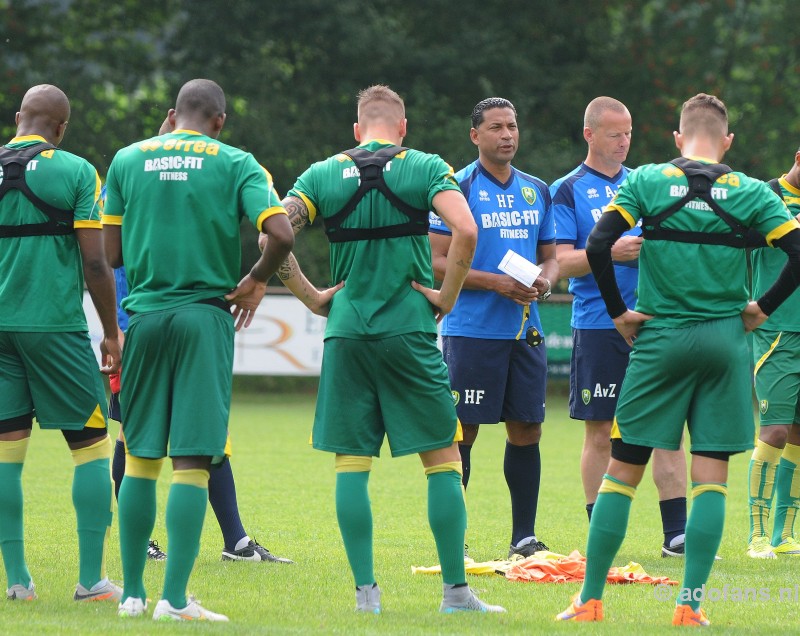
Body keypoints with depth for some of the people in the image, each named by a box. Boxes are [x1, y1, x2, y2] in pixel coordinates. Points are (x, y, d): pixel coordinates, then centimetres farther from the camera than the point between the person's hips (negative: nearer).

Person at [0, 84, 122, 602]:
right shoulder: (75, 172, -5)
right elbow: (95, 264, -8)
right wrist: (112, 333, 3)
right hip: (55, 326, -4)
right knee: (91, 446, 4)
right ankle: (92, 578, 0)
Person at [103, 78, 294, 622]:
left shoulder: (128, 160, 7)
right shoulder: (236, 164, 0)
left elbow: (112, 253, 7)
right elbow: (282, 234, -13)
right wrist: (257, 282, 5)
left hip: (145, 313, 3)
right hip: (206, 315, -3)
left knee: (141, 459, 11)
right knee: (192, 463, -3)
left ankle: (133, 593, 15)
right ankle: (175, 598, -8)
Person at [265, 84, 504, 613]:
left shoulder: (323, 175, 6)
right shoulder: (425, 169, 0)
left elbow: (273, 237, -4)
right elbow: (465, 231, -15)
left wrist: (312, 297, 5)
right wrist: (447, 296, -4)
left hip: (346, 334, 2)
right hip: (410, 330, -2)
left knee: (351, 464, 7)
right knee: (443, 459, 5)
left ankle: (365, 590, 3)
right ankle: (456, 590, 2)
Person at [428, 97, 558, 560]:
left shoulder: (537, 191, 14)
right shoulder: (457, 188, -4)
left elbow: (551, 256, 21)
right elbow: (437, 261, -8)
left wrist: (546, 281, -2)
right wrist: (495, 283, -16)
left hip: (526, 329, 5)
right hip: (471, 328, -5)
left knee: (526, 430, 5)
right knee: (461, 431, -4)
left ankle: (525, 536, 11)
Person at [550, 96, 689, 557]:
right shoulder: (568, 190, 3)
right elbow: (564, 261, -5)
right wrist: (614, 252, -18)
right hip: (597, 325, -3)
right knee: (600, 433, 0)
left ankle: (677, 533, 1)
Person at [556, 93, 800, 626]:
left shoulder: (646, 182, 0)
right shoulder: (751, 193, 1)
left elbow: (597, 246, -10)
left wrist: (619, 313, 0)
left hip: (660, 340, 0)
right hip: (726, 341, 0)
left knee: (623, 471, 6)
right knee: (711, 476, 3)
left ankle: (590, 598, 7)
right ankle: (691, 604, -3)